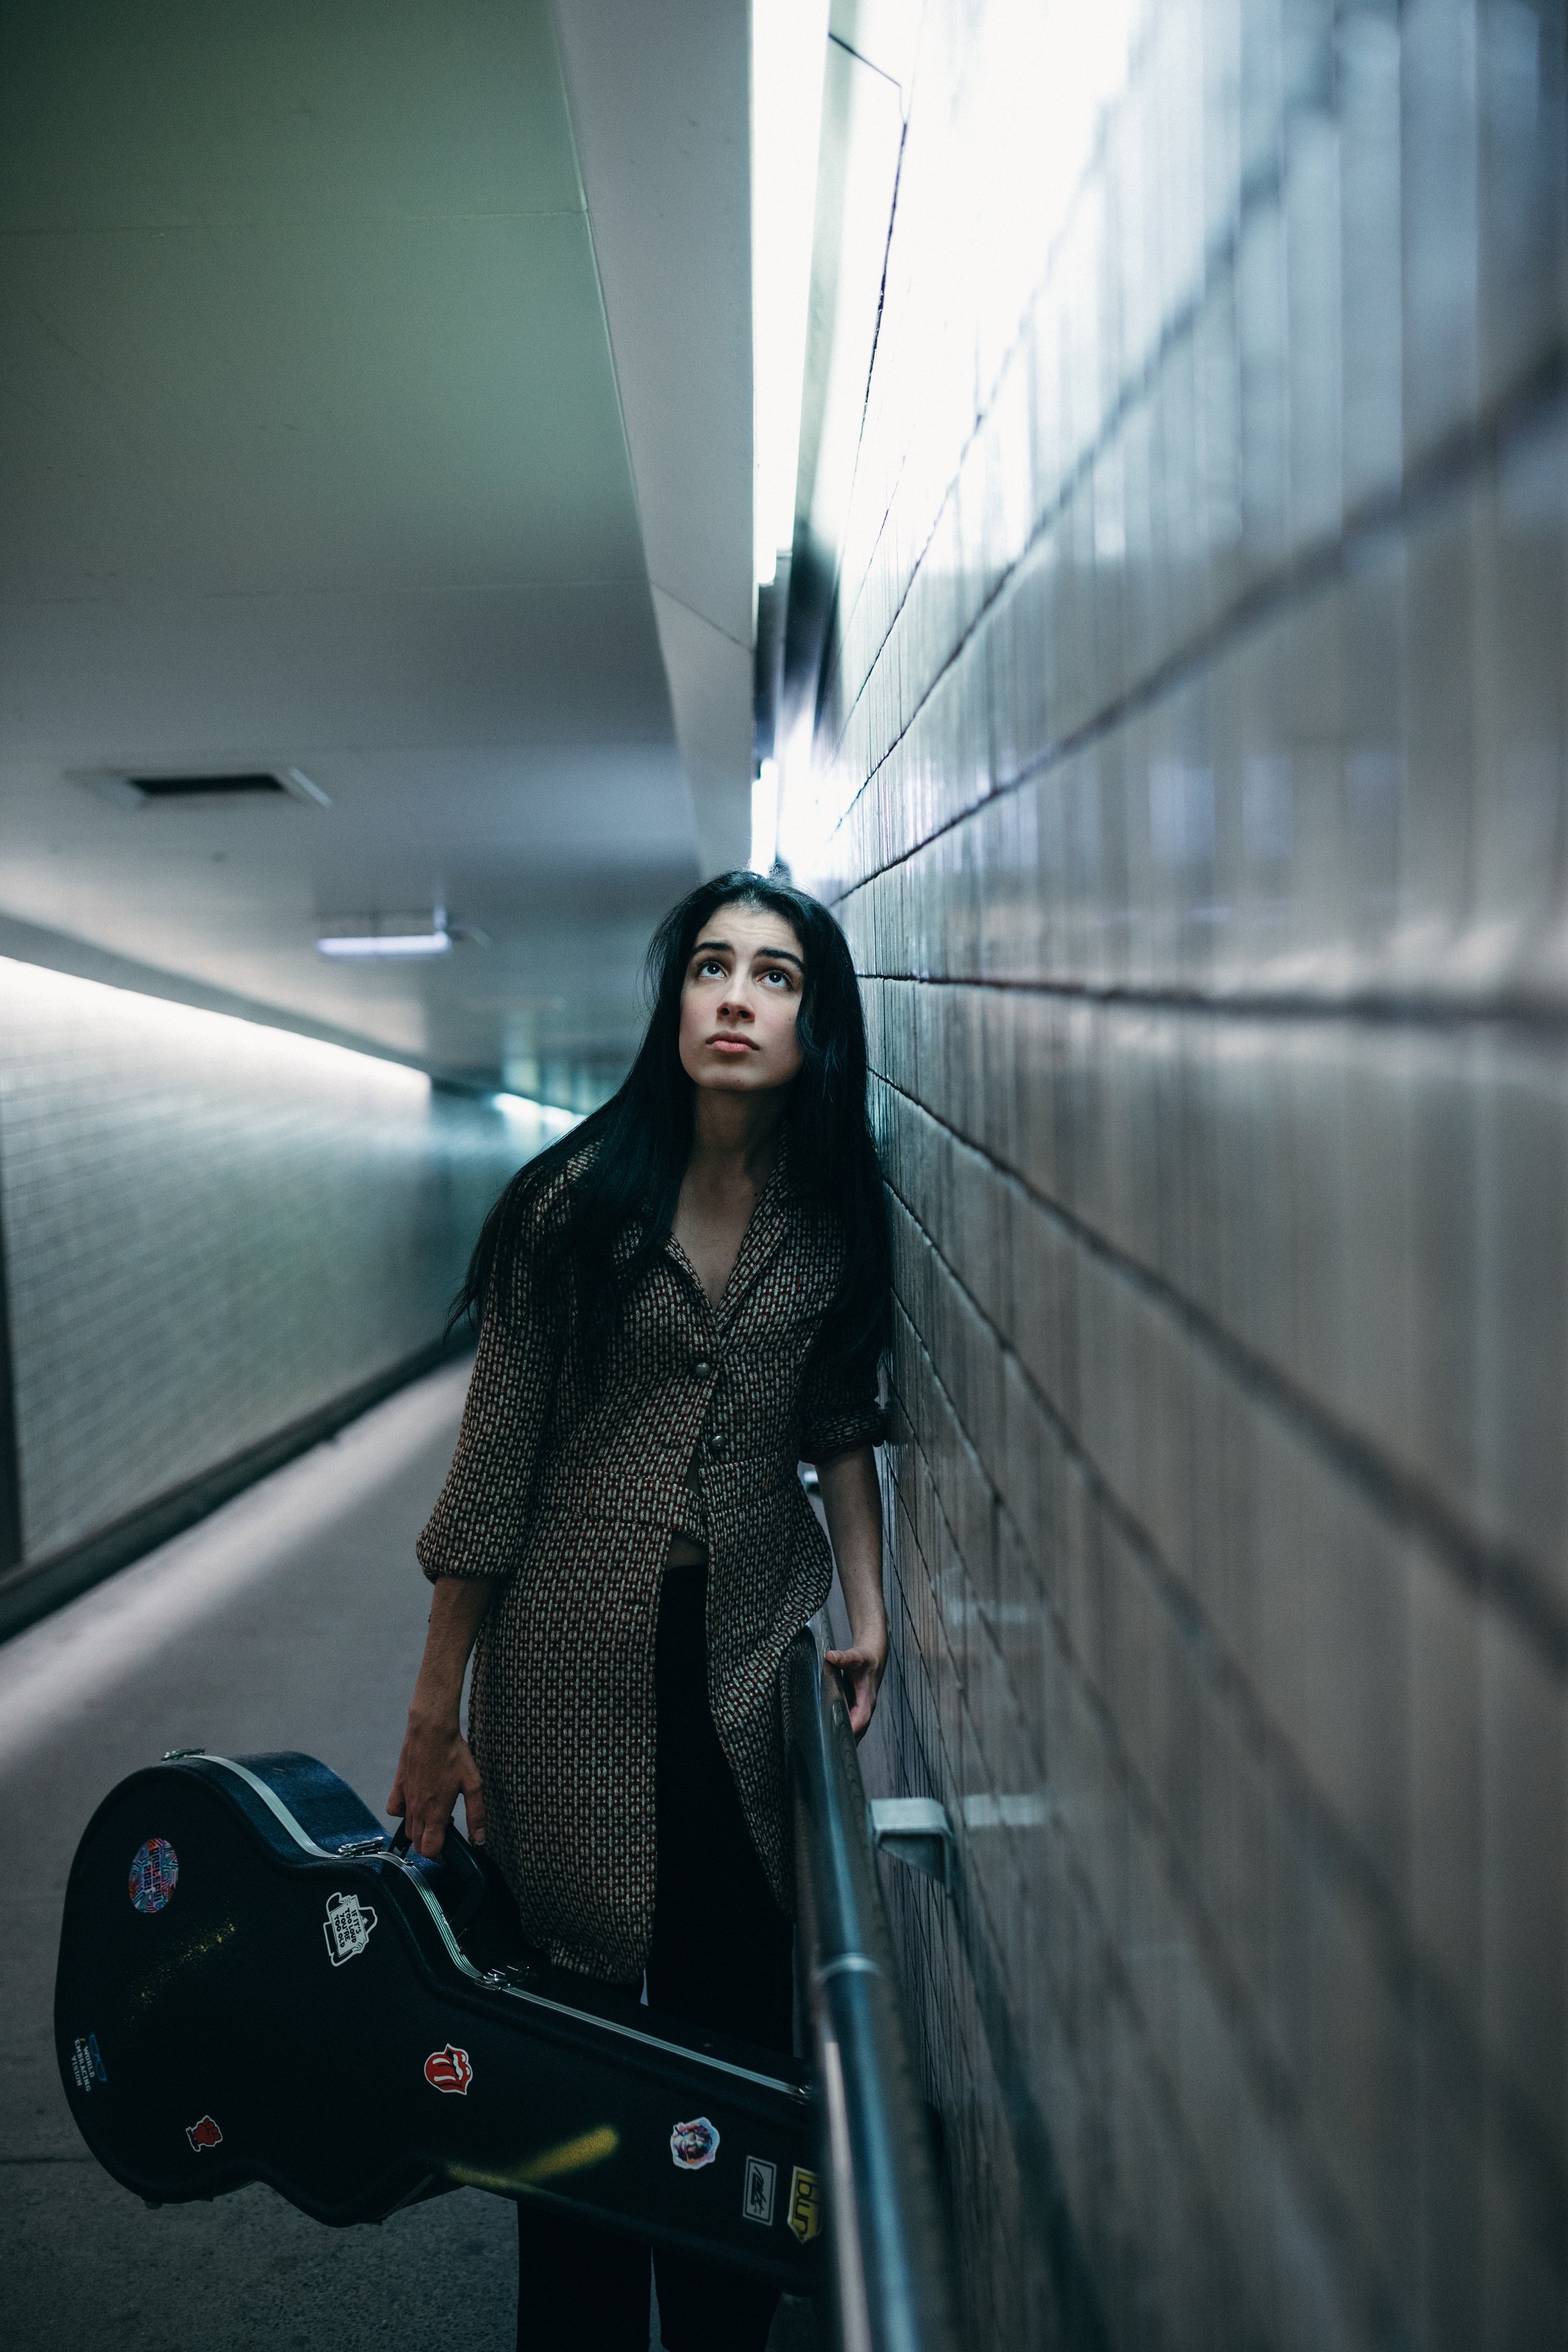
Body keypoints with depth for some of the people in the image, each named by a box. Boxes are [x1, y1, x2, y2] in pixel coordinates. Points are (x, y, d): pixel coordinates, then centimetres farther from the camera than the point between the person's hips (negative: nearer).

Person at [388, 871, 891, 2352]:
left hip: (756, 1648, 3)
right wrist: (433, 1715, -4)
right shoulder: (580, 1197, -10)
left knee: (738, 2016, 11)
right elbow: (494, 1458, -7)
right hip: (575, 1659, -2)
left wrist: (867, 1601, 0)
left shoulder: (834, 1214, 0)